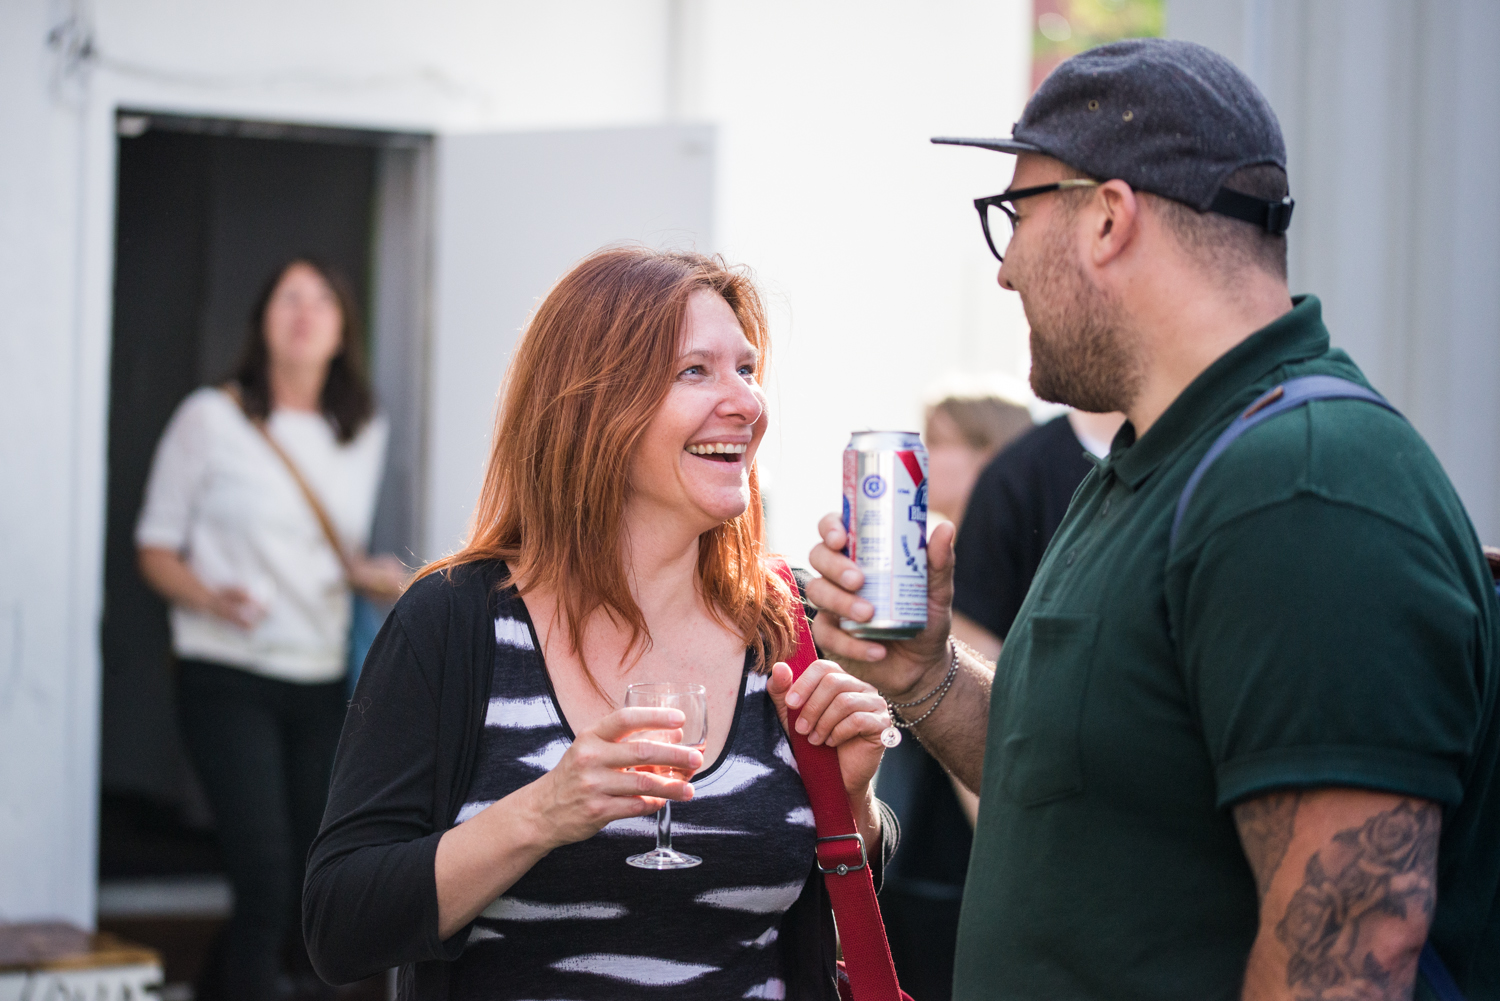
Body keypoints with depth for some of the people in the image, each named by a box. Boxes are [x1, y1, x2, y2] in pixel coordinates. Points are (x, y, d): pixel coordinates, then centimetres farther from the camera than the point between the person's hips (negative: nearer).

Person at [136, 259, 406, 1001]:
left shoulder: (364, 432, 13)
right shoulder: (211, 418, -1)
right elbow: (155, 550, 0)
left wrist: (370, 575, 0)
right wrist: (212, 598, -19)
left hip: (322, 685, 5)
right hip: (228, 680, -5)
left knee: (318, 885, 6)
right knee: (267, 883, -14)